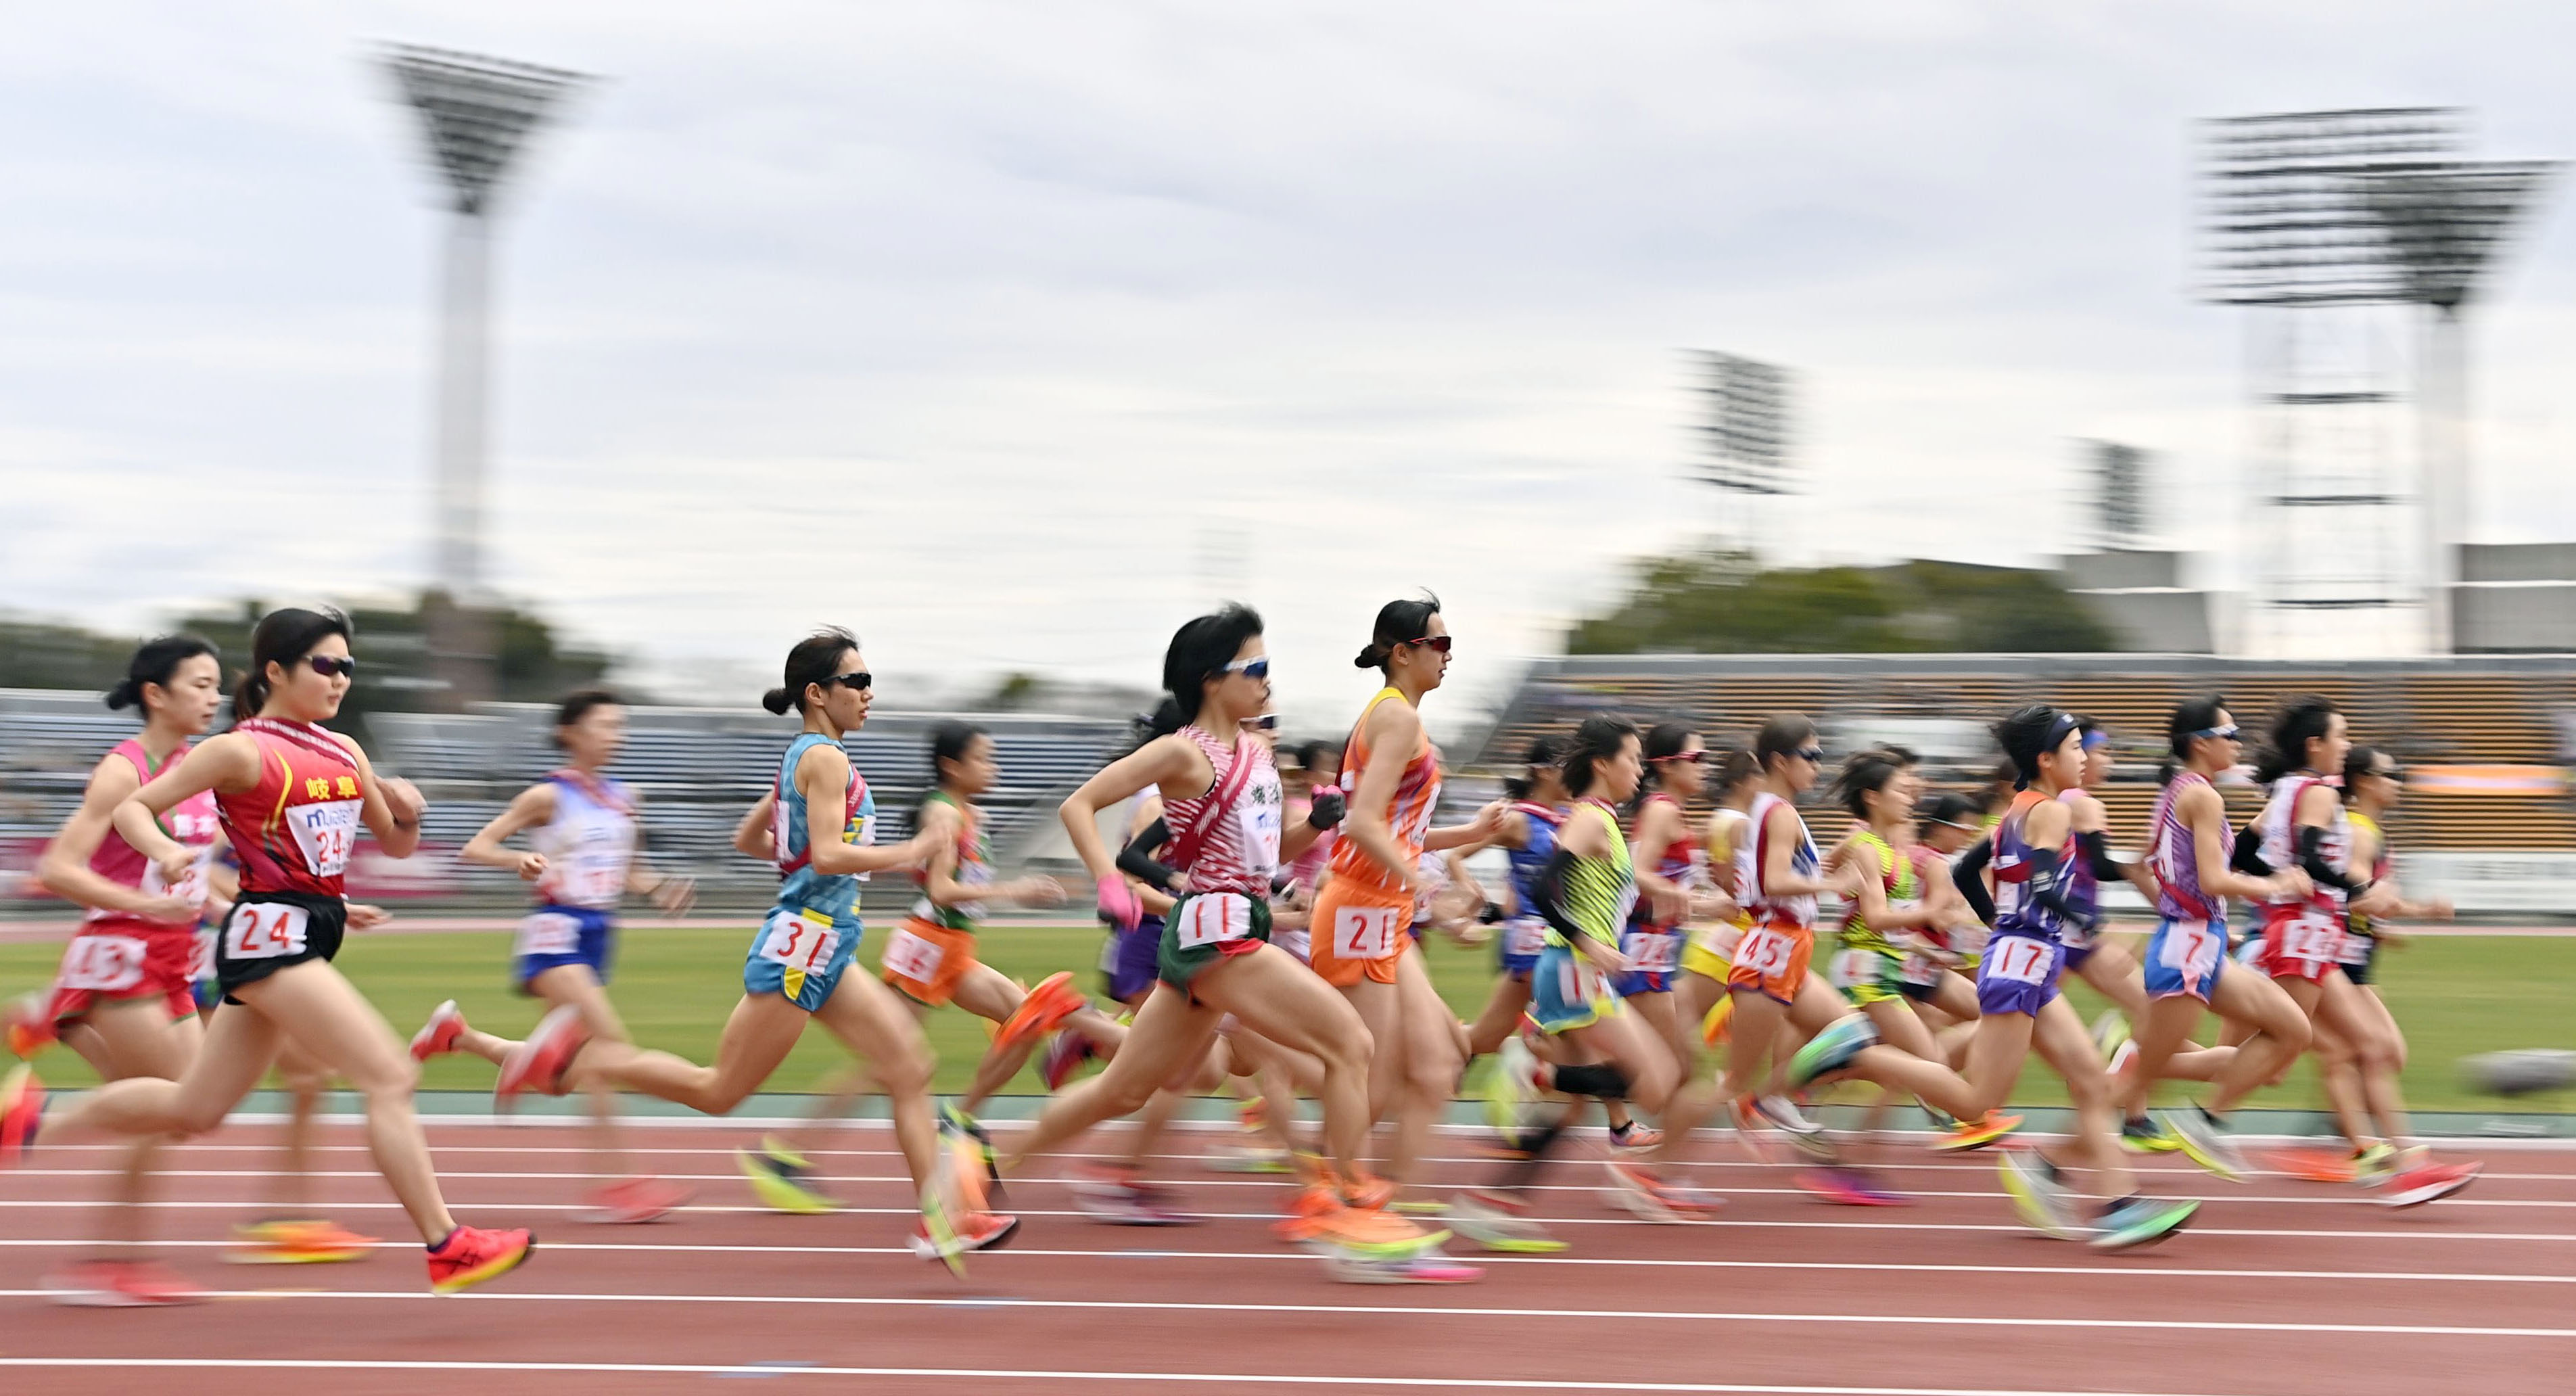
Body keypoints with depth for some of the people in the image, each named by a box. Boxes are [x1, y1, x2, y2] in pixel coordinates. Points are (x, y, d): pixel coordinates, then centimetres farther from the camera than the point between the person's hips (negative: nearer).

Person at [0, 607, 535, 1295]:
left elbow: (397, 845, 20)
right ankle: (447, 1247, -10)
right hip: (270, 933, -9)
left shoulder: (345, 753, 12)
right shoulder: (242, 751, -8)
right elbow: (131, 808, -5)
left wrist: (407, 809, -3)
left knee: (193, 1109, 16)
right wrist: (166, 852, -25)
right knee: (391, 1078, -14)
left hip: (311, 934, 9)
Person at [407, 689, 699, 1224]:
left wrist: (661, 890, 3)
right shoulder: (549, 797, -5)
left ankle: (456, 1034, 28)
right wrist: (520, 861, -25)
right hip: (555, 932, -7)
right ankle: (615, 1180, -20)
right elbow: (476, 847, -5)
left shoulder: (623, 800, 12)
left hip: (597, 937, 8)